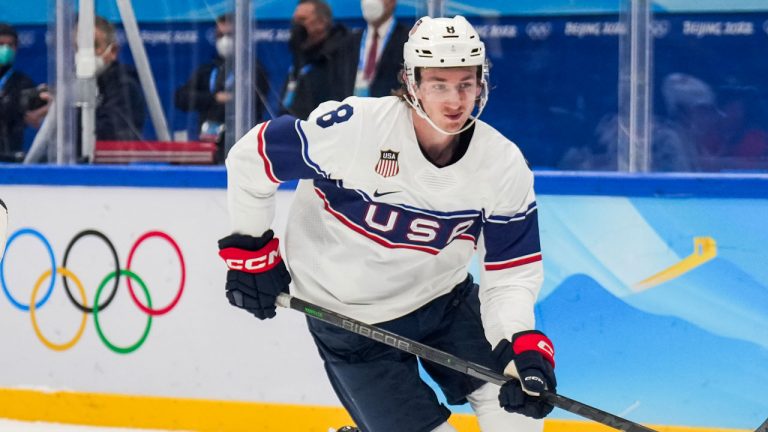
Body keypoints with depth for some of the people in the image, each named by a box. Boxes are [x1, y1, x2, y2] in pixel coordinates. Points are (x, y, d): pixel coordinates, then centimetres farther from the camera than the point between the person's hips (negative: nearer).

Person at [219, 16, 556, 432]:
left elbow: (511, 272, -10)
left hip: (443, 299, 4)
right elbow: (251, 157, -14)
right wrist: (250, 249, -5)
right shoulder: (354, 128, -27)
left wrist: (522, 343, -28)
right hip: (348, 317, -4)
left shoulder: (504, 165, -14)